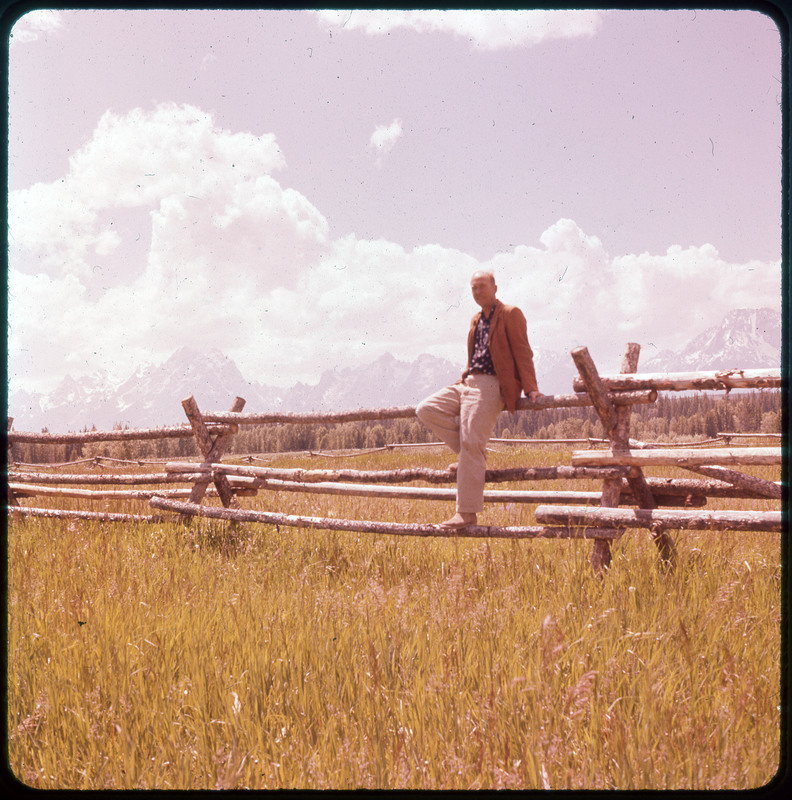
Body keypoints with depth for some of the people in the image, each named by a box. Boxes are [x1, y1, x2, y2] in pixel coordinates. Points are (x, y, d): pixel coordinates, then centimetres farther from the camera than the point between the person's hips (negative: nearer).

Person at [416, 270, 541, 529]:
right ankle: (473, 456, 2)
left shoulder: (510, 314, -2)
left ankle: (468, 513, -12)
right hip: (468, 383, 9)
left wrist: (530, 389, -15)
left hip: (490, 386, -9)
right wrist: (464, 380, 24)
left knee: (472, 445, -15)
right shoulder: (476, 321, 22)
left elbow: (523, 353, -8)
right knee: (426, 410, -3)